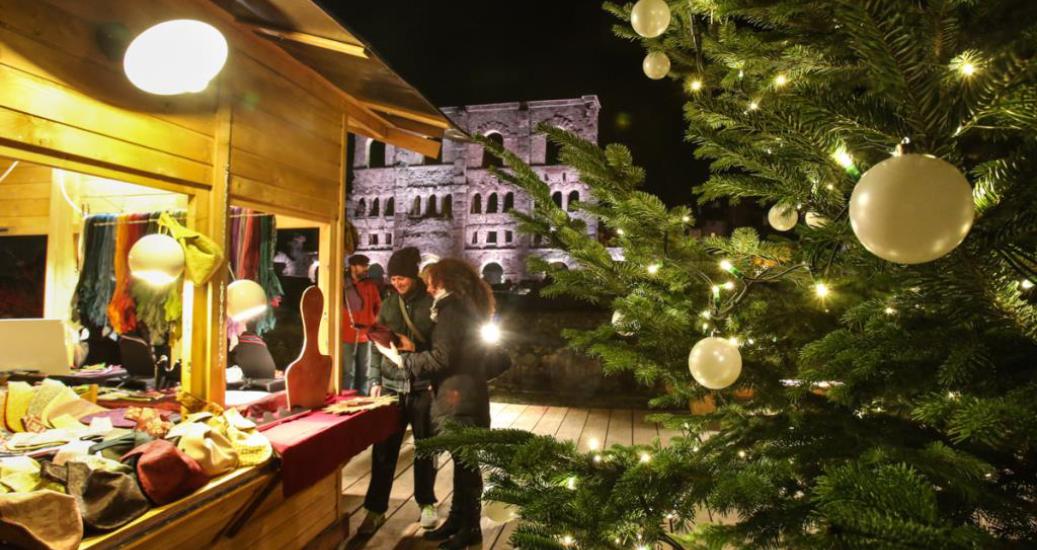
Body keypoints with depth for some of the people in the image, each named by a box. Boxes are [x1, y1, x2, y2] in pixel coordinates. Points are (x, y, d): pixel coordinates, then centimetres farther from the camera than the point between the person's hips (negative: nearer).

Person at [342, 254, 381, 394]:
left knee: (364, 372, 11)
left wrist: (374, 324, 5)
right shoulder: (343, 285, -3)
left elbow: (378, 307, 15)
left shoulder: (370, 286, 8)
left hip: (366, 335, 4)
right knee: (348, 373, -2)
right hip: (347, 335, -3)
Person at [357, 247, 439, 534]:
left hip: (424, 387, -2)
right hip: (391, 387, 2)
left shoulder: (432, 303, -4)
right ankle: (376, 509, 19)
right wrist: (375, 381, 3)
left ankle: (426, 503, 29)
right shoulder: (388, 304, 7)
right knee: (383, 451, 5)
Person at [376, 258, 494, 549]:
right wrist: (414, 349, 17)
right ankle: (457, 520, 29)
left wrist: (399, 358, -10)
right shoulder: (467, 305, 15)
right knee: (463, 460, 17)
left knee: (465, 462, 1)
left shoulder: (451, 307, -15)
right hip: (465, 394, 10)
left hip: (459, 397, -10)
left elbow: (441, 359, -19)